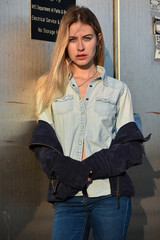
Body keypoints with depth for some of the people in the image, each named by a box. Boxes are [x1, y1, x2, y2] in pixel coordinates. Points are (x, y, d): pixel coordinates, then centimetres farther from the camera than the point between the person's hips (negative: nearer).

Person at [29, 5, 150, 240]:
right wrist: (67, 169, -14)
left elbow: (132, 148, 3)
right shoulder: (50, 88, 11)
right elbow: (43, 143, 4)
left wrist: (93, 167, -13)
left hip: (111, 194, 0)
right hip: (67, 196, 0)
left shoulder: (118, 89, 9)